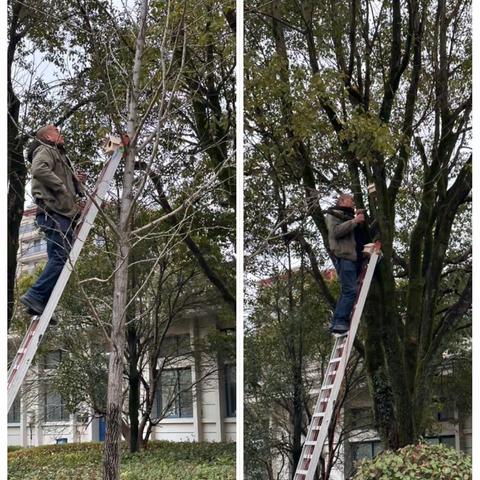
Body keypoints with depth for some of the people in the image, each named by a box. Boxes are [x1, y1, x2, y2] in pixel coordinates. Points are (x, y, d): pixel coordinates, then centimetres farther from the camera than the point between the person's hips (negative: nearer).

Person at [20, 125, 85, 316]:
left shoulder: (58, 155, 31)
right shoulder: (45, 151, 2)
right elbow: (39, 170, -22)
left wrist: (74, 182, 20)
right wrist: (61, 185, -17)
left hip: (62, 214, 10)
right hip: (53, 213, -10)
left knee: (58, 259, 4)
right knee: (60, 257, -20)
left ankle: (40, 303, 2)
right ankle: (35, 297, -22)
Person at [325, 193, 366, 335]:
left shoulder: (349, 215, 31)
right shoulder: (333, 214, 4)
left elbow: (362, 235, 31)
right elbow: (335, 231, -15)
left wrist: (361, 221, 16)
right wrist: (354, 221, -16)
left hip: (355, 257, 9)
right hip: (344, 256, -9)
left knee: (347, 292, 8)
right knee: (350, 291, -18)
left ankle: (336, 323, 10)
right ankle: (340, 323, -21)